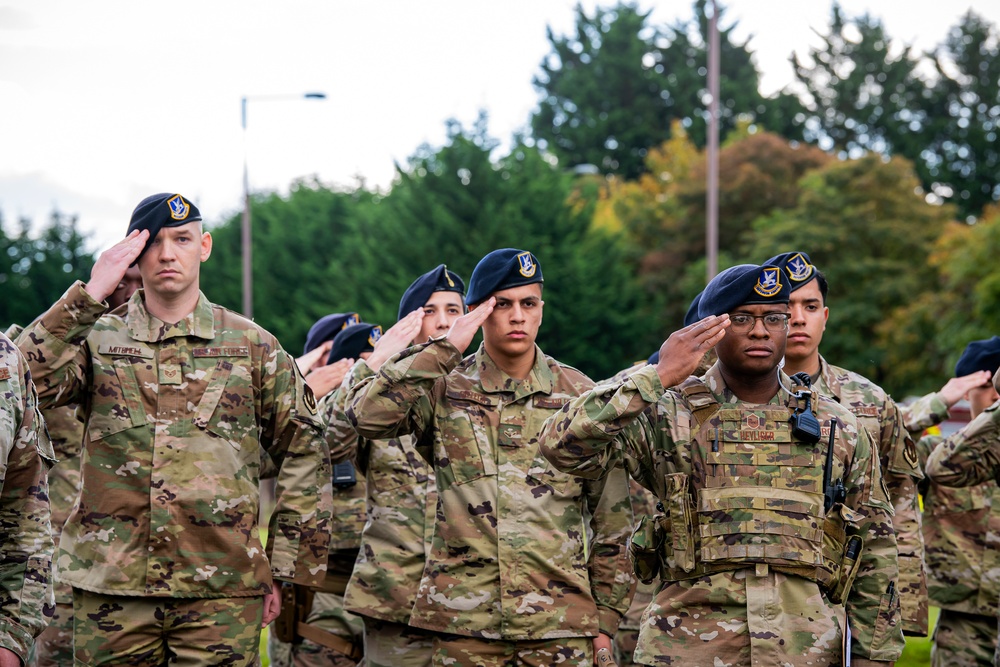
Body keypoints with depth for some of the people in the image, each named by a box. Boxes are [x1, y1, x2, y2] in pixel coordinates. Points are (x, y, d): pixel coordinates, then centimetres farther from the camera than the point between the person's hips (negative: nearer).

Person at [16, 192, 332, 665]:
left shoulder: (251, 346, 9)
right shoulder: (97, 336, 7)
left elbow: (303, 454, 11)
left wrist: (288, 570, 6)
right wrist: (91, 294, -13)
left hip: (221, 592, 0)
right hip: (110, 590, 0)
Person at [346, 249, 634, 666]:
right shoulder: (445, 389, 5)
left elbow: (611, 517, 9)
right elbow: (366, 416, -15)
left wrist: (606, 616, 5)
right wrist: (444, 349, -12)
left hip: (561, 622, 1)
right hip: (464, 620, 0)